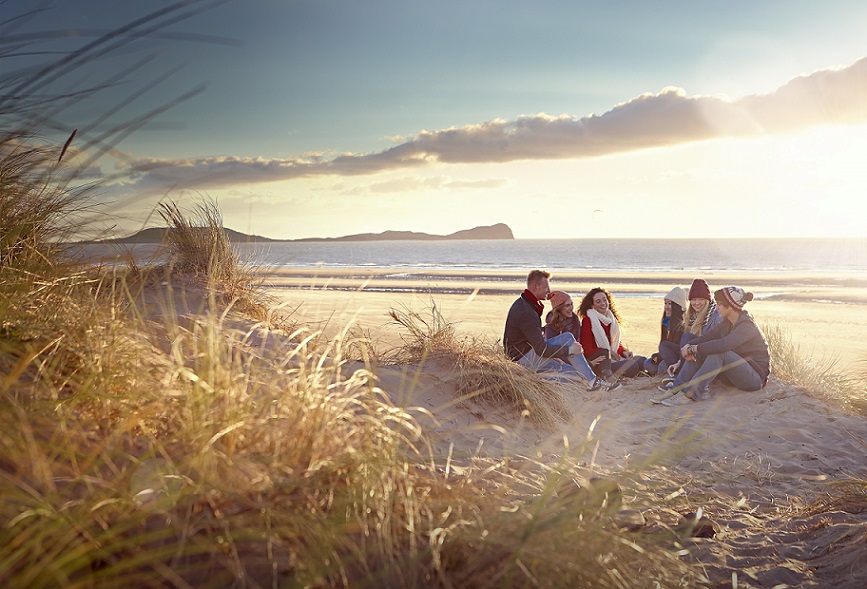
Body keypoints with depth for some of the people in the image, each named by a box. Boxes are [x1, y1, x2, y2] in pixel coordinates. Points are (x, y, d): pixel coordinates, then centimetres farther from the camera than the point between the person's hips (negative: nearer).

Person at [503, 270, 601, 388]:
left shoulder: (522, 303, 12)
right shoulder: (527, 313, -23)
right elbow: (541, 349, -26)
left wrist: (551, 356, 18)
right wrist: (570, 350, -19)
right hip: (524, 359, -11)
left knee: (575, 374, 6)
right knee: (567, 338, -20)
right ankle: (592, 380, -15)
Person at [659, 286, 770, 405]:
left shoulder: (747, 326, -21)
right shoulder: (728, 323, 8)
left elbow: (723, 344, -36)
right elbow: (708, 336, 1)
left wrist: (693, 349, -31)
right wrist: (689, 346, -18)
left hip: (756, 377, -9)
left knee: (719, 353, -32)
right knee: (697, 353, -5)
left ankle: (690, 393, -34)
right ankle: (677, 389, -19)